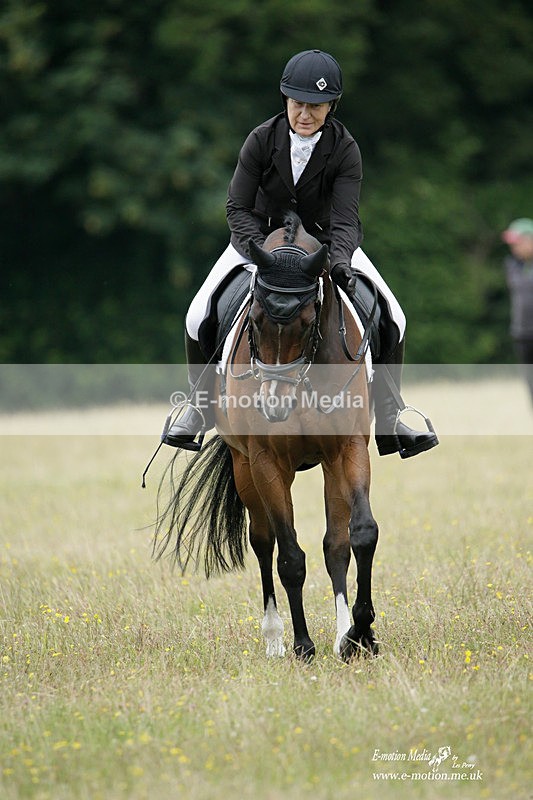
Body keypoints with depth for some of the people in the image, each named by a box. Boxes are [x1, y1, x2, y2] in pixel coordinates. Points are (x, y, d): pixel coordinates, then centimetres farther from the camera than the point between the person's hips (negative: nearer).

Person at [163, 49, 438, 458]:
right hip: (261, 235, 0)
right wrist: (260, 250, -37)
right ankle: (200, 404, 9)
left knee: (392, 318, -16)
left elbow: (346, 218, -27)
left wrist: (339, 259, -49)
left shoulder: (345, 149, -21)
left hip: (325, 238, 0)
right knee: (198, 317, -16)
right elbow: (238, 207, -19)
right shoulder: (262, 139, -20)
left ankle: (390, 420, -3)